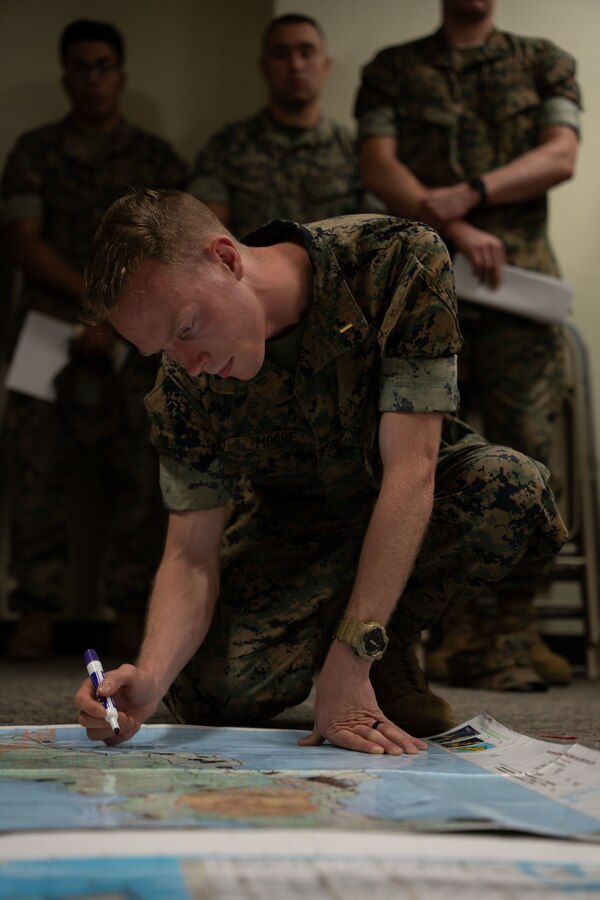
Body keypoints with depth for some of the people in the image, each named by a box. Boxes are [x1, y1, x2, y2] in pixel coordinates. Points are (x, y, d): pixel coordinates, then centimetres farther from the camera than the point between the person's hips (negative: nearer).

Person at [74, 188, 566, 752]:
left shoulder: (400, 260, -30)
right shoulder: (185, 388, -20)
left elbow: (411, 469, -32)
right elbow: (190, 557, -18)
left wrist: (351, 658, -36)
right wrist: (150, 677, -40)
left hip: (418, 504, 0)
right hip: (298, 520, 1)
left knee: (509, 485, -37)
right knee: (210, 690, -26)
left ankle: (388, 664, -9)